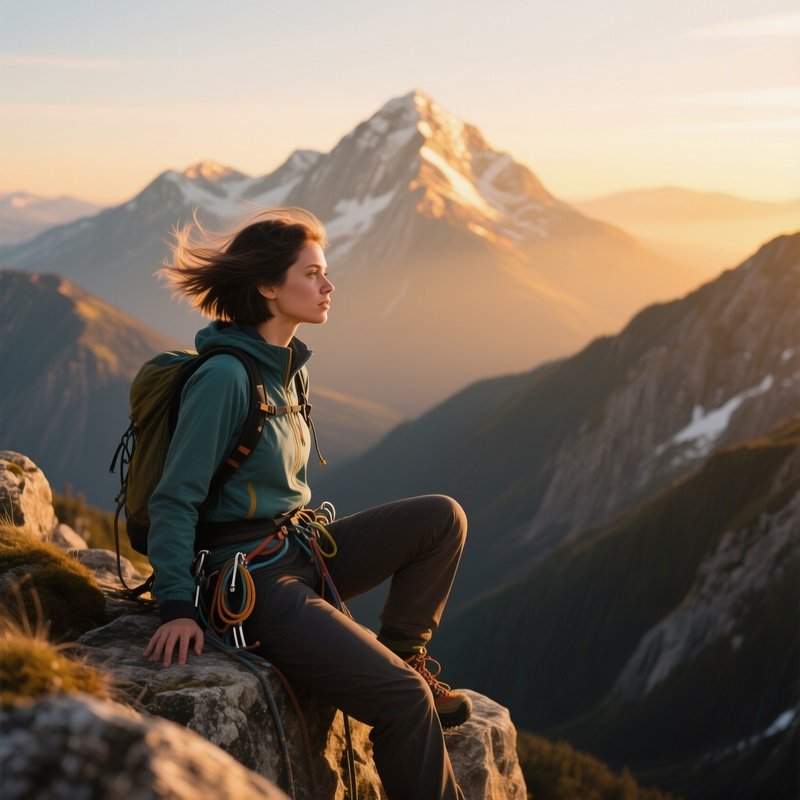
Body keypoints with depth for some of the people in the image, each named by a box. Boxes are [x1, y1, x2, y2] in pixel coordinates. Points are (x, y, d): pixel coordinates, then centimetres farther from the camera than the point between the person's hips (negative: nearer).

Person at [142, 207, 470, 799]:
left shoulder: (289, 366, 9)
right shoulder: (225, 376, -18)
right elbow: (175, 500, -17)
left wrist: (339, 546, 22)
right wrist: (177, 607, -21)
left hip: (300, 551, 9)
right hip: (252, 579, -9)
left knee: (442, 518, -2)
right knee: (403, 698, -20)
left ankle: (403, 655, 11)